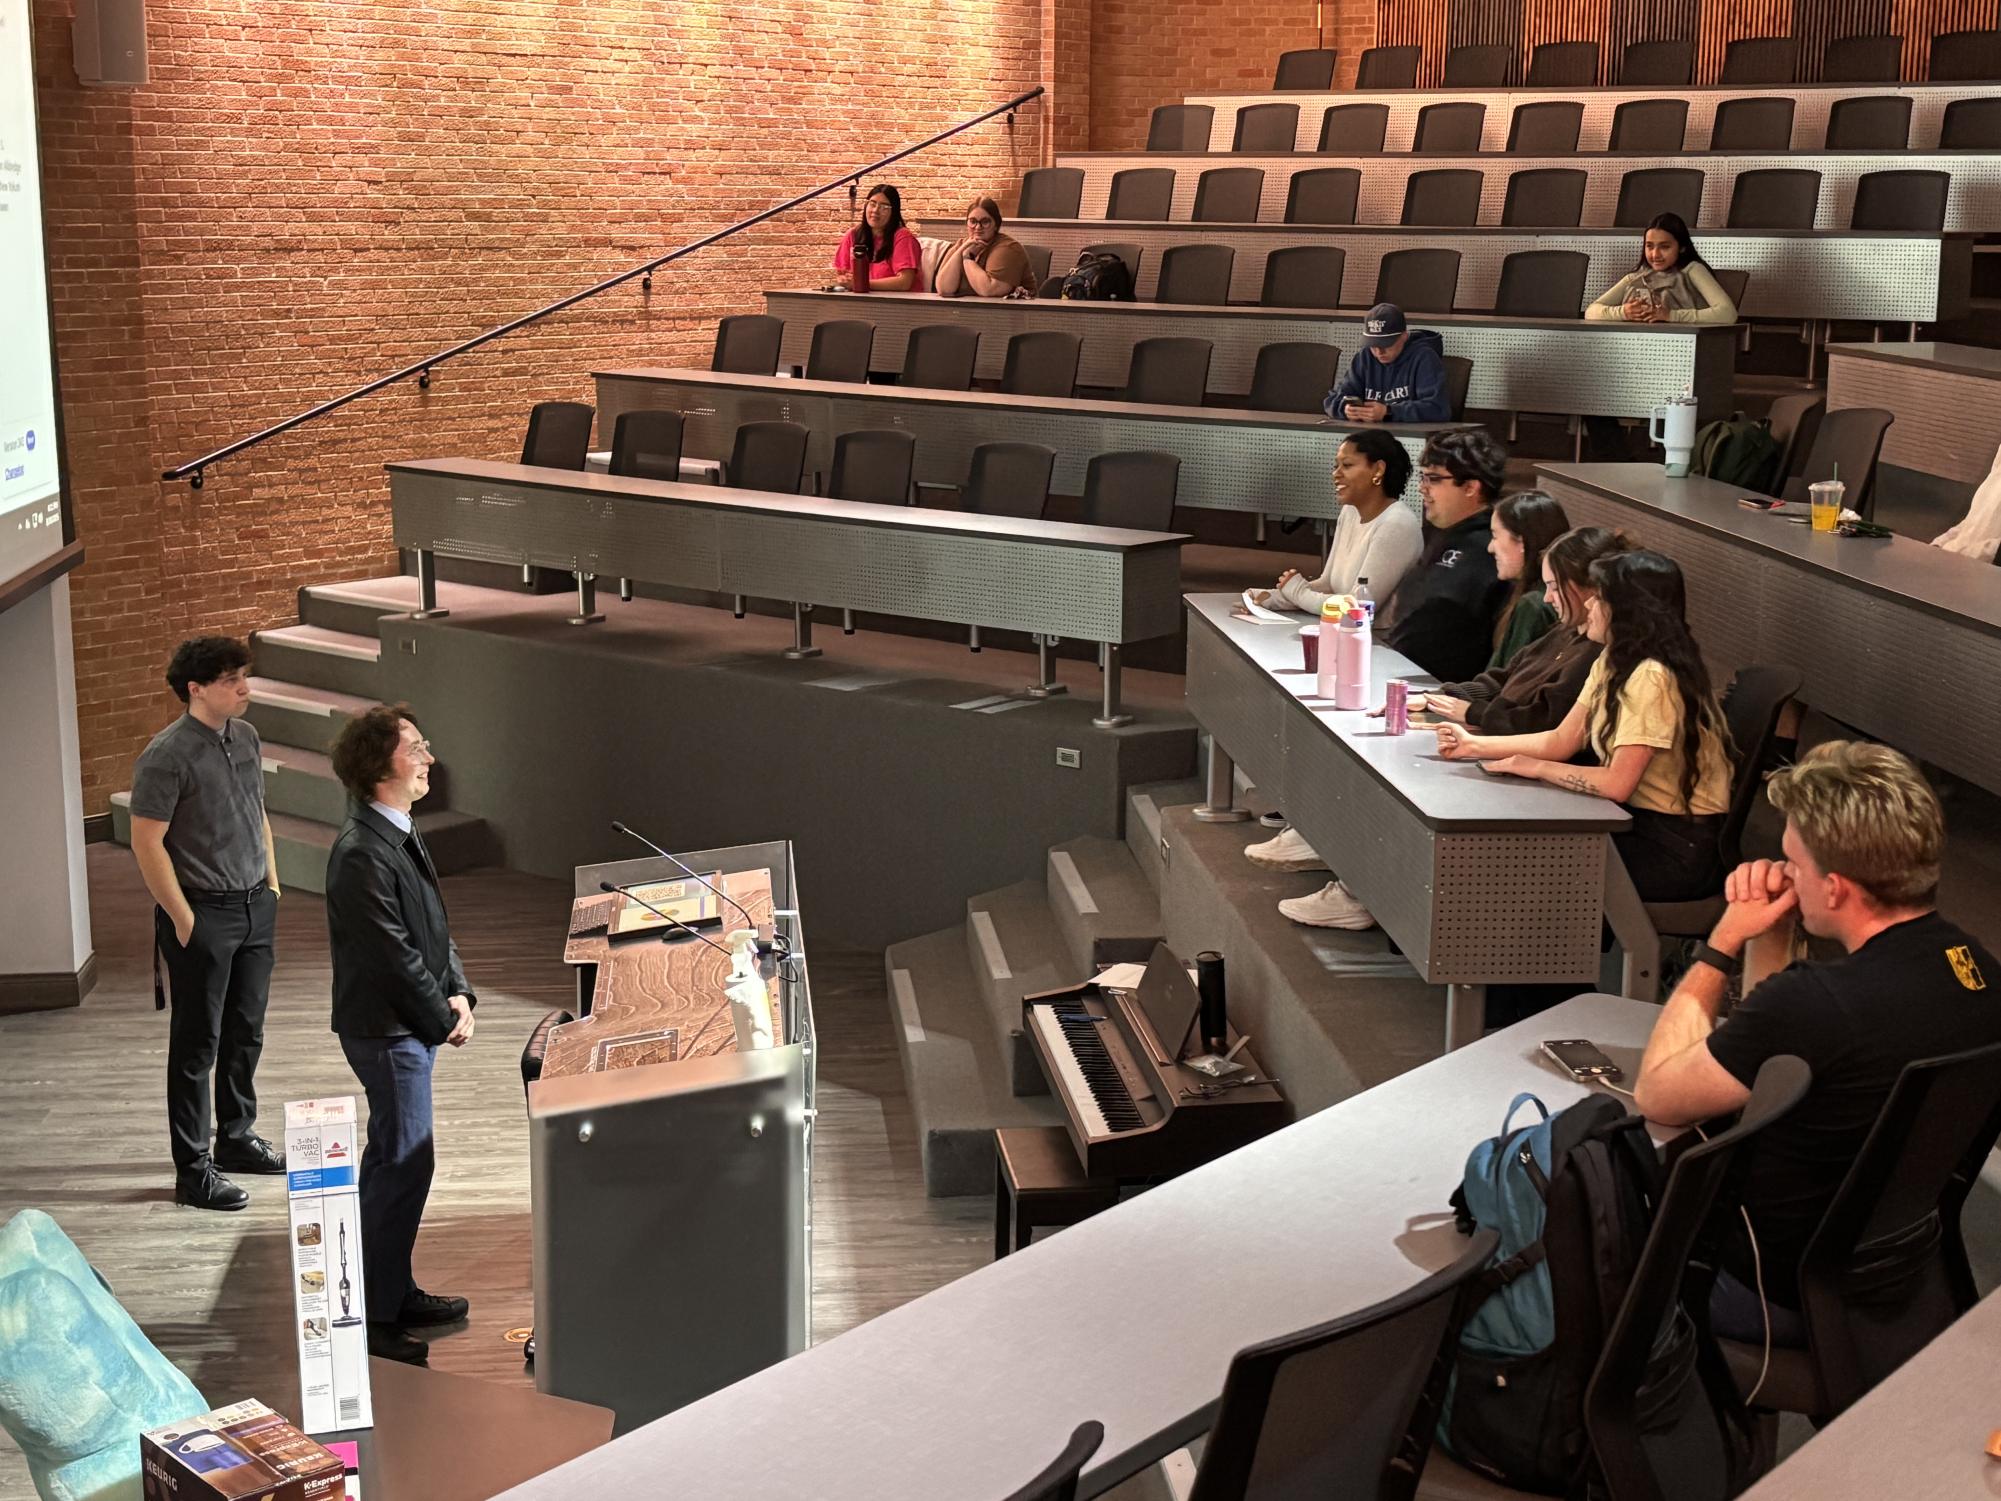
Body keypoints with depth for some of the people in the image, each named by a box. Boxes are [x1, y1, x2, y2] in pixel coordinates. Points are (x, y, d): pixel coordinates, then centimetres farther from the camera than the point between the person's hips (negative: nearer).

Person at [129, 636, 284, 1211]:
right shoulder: (168, 755, -17)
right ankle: (193, 1170, 8)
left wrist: (272, 885, 14)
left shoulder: (246, 737, 6)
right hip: (203, 915, -7)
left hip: (255, 906, 7)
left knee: (246, 1033, 17)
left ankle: (237, 1138, 32)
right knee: (197, 1044, 1)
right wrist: (183, 920, -15)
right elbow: (147, 842, -16)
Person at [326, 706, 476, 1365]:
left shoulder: (399, 835, 10)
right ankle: (374, 1317, 3)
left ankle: (394, 1291, 29)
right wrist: (445, 1017, -11)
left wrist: (458, 992, 2)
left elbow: (434, 924, 15)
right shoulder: (361, 854, -23)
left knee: (393, 1158, 17)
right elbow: (395, 956, -21)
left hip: (410, 1024, 10)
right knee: (405, 1162, -5)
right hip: (386, 1030, -10)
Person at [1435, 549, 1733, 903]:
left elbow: (1617, 783, -26)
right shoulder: (1613, 663, 7)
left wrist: (1535, 767, -14)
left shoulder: (1653, 679, -24)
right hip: (1642, 822, 8)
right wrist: (1475, 746, 6)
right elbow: (1562, 741, 9)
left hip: (1679, 847, -8)